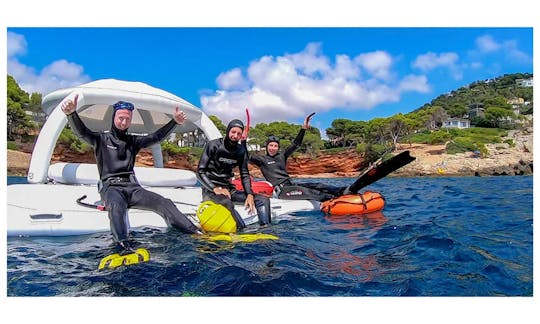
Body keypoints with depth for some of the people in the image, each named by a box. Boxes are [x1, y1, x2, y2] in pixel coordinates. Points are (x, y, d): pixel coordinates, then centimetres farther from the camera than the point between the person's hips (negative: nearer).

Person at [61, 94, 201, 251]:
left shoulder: (133, 141, 20)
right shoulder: (101, 138, 10)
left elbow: (156, 137, 13)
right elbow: (82, 131, -7)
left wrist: (174, 121, 1)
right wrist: (72, 113, -29)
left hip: (132, 186, 3)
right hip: (110, 186, -3)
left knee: (165, 203, -19)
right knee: (117, 205, -39)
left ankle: (197, 234, -26)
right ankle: (124, 248, -59)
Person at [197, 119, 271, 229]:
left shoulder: (241, 150, 7)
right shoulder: (213, 145, -7)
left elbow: (245, 174, 8)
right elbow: (200, 172, -10)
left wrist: (249, 195, -9)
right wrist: (215, 189, -24)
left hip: (228, 189, 6)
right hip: (211, 189, -6)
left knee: (263, 200, -7)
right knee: (227, 203, -40)